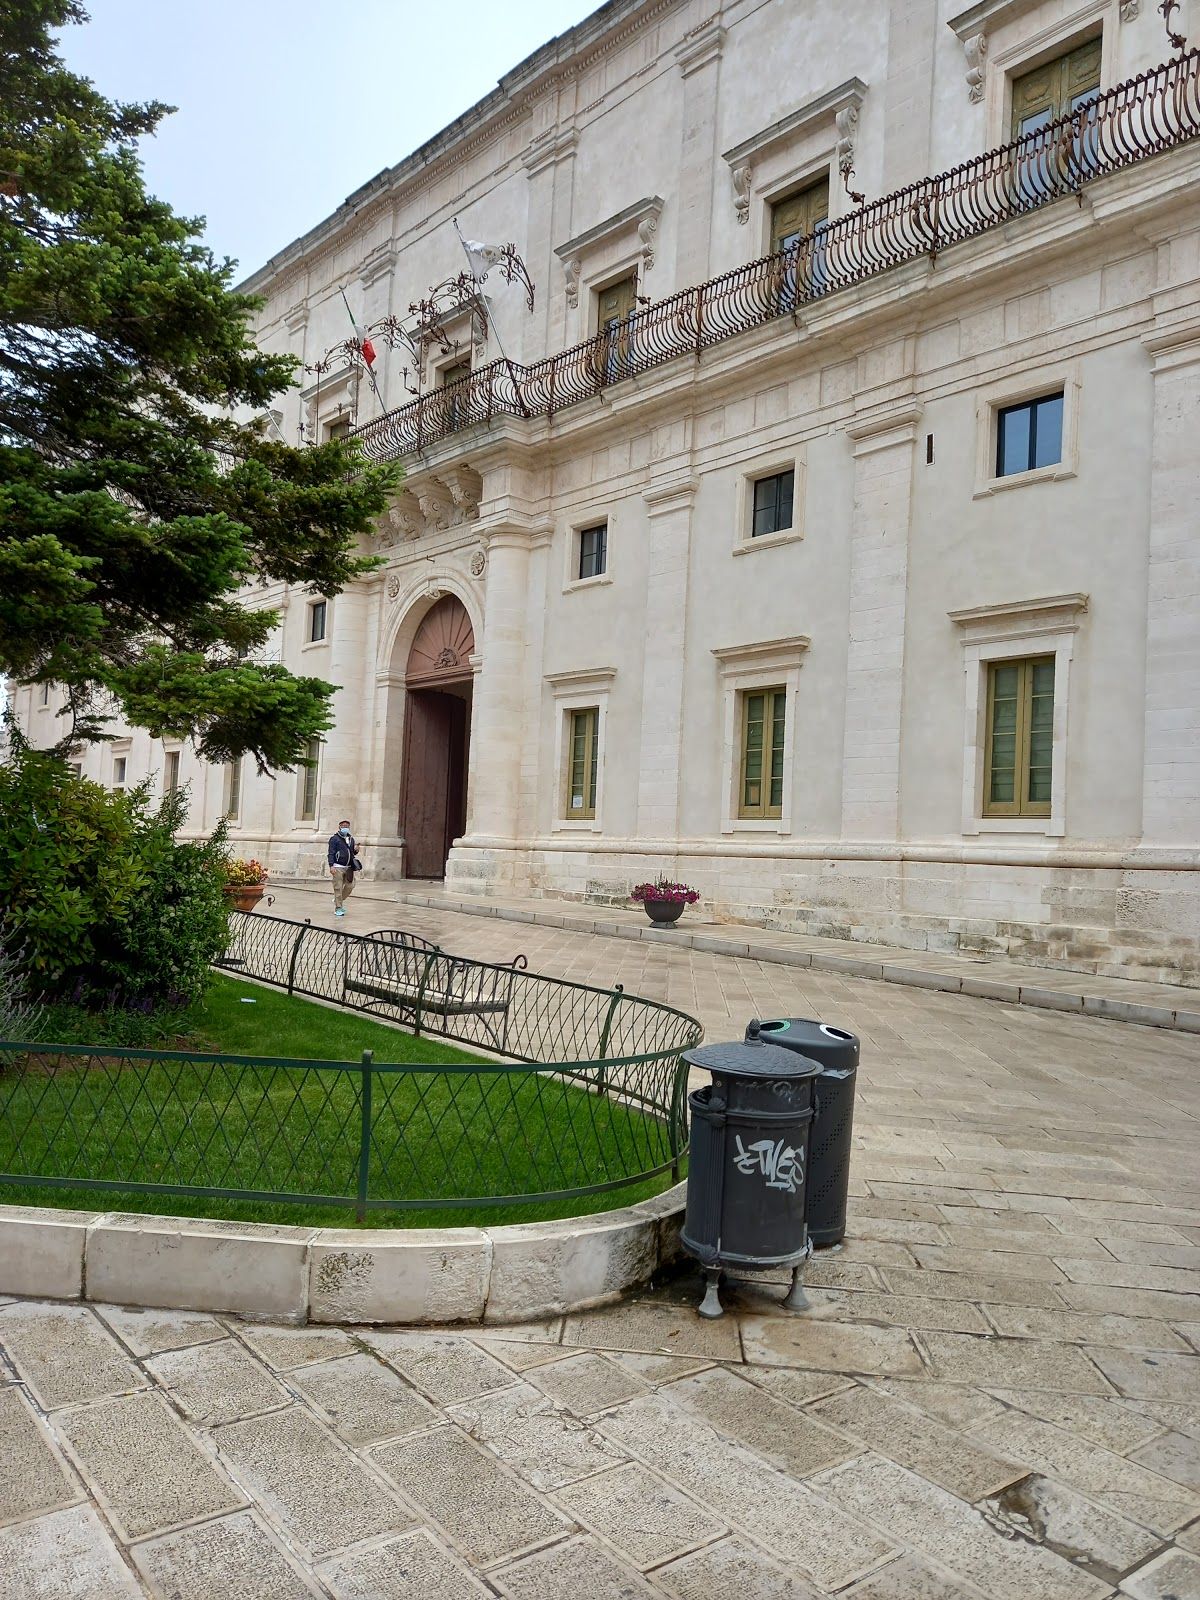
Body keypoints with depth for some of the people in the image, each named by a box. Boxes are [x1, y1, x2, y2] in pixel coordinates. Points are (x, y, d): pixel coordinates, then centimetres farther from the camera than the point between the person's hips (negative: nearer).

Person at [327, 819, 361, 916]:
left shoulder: (351, 839, 17)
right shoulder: (334, 839, -2)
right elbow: (331, 853, -6)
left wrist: (356, 850, 2)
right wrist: (331, 866, -16)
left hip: (349, 867, 6)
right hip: (338, 867, -6)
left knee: (350, 885, 3)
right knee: (338, 888, -5)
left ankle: (338, 900, 26)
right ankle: (338, 908, 0)